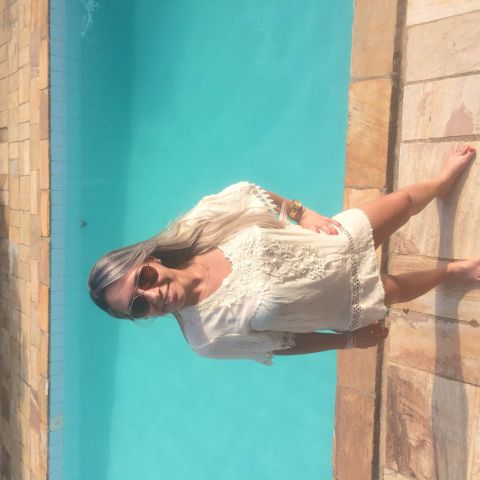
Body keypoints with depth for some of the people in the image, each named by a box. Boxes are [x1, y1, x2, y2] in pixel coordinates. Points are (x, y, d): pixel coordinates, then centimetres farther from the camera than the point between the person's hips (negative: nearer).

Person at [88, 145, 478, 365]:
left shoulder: (199, 221, -27)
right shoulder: (209, 338, -26)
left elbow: (263, 196, -8)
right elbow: (284, 342, -13)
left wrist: (306, 215, -20)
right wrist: (350, 340, -7)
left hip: (341, 238, 3)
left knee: (405, 201, 16)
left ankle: (442, 181, 57)